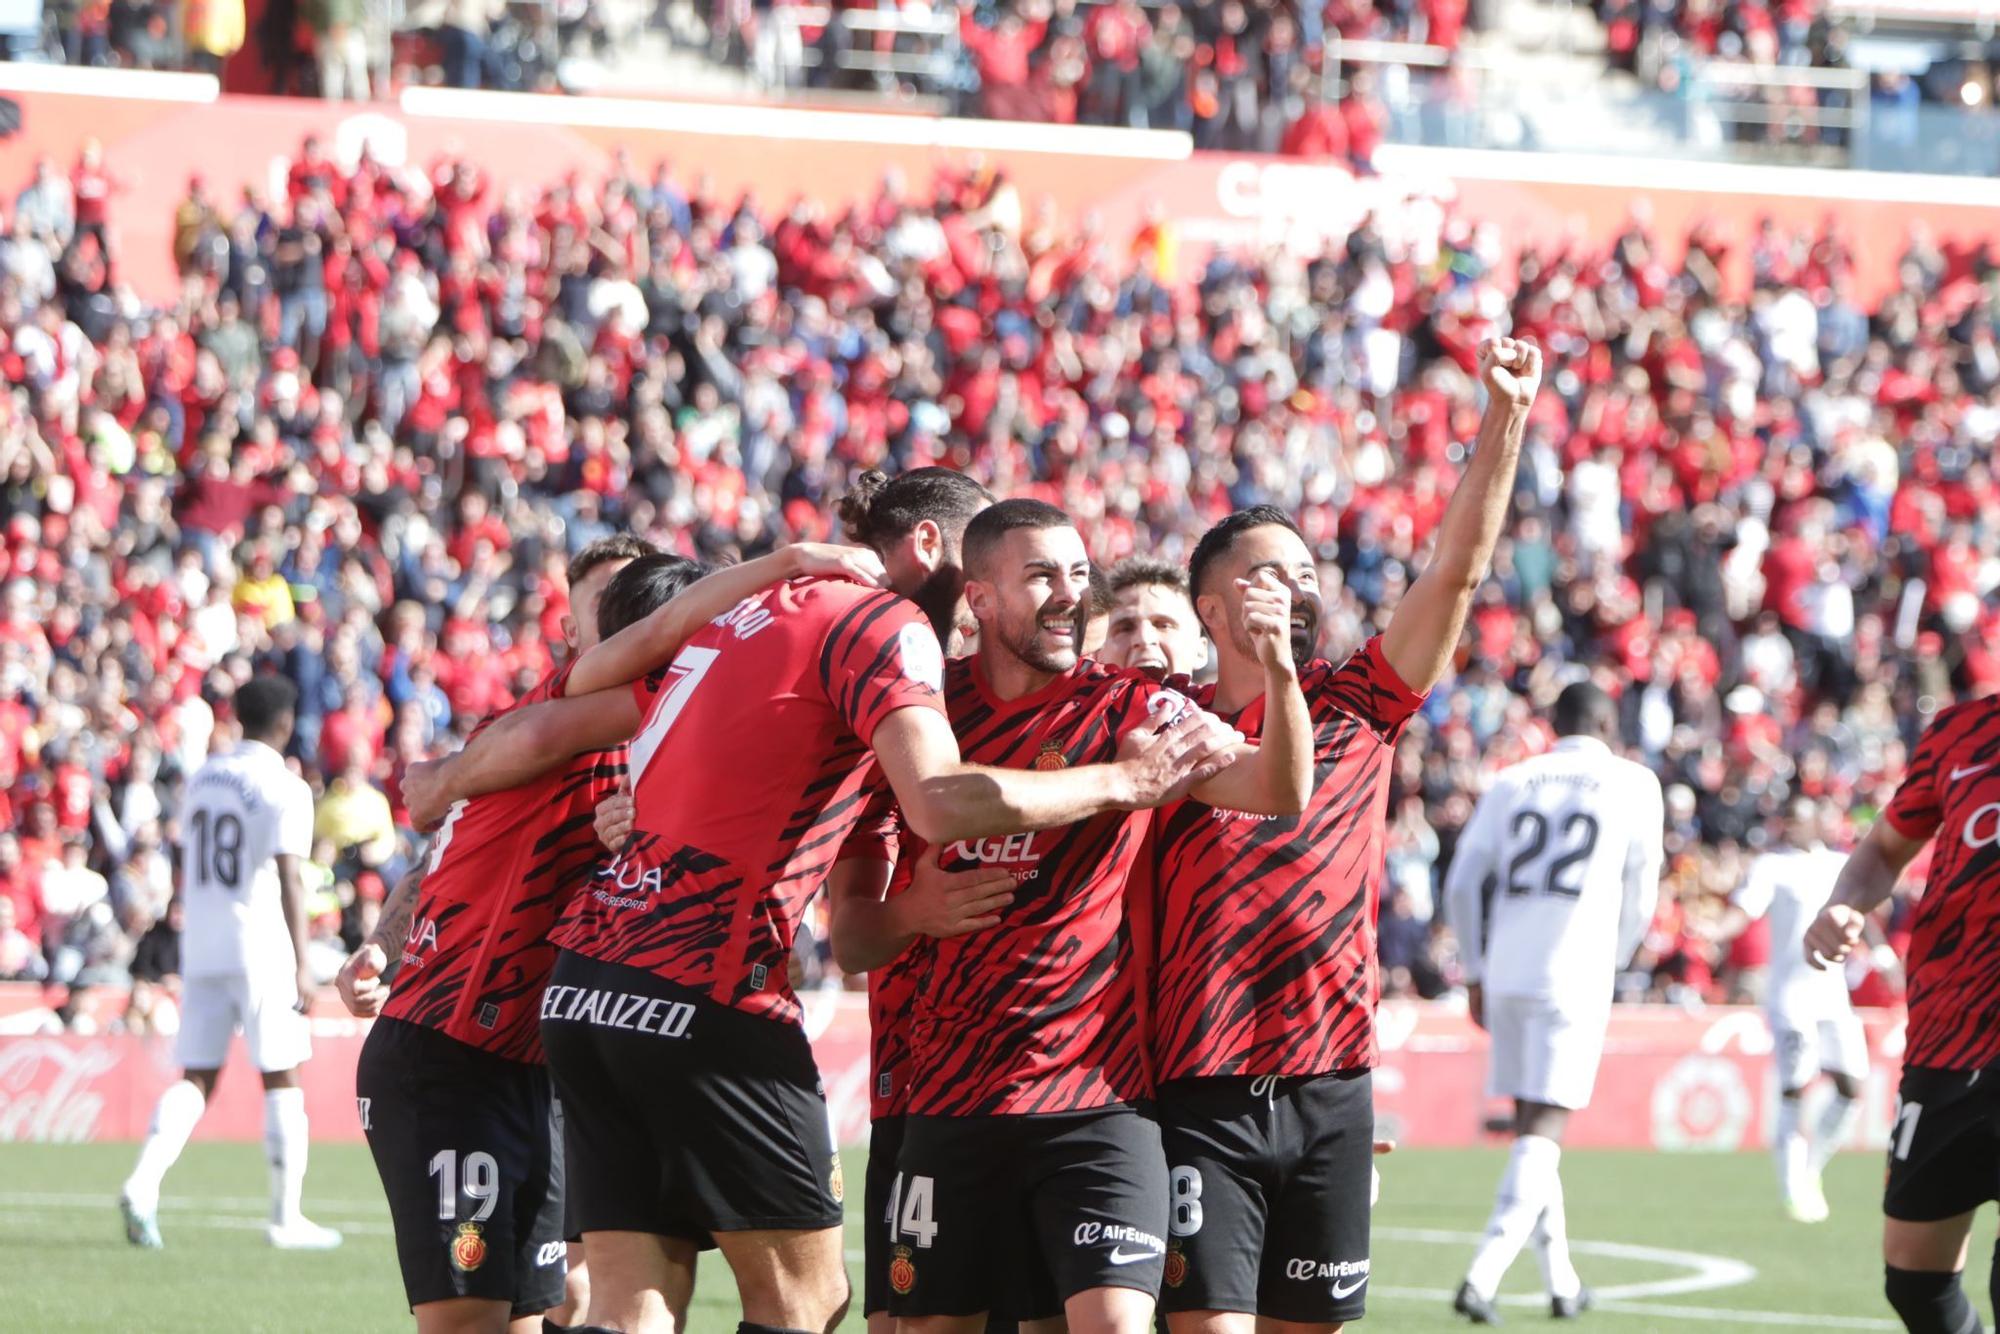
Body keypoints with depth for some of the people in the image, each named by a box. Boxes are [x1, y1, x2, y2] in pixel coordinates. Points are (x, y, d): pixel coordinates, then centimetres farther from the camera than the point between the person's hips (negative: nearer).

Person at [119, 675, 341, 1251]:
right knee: (281, 1077, 3)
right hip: (260, 946, -6)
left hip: (200, 945, 6)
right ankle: (287, 1216, 6)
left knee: (196, 1076, 6)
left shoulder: (202, 779, 10)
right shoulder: (285, 789, -10)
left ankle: (143, 1183, -15)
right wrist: (301, 966, -17)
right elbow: (288, 880, -16)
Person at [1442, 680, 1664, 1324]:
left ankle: (1561, 1279, 22)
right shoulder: (1633, 786, 3)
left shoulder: (1511, 783, 12)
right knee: (1544, 1128, -5)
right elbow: (1639, 899, 7)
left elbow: (1462, 885, 9)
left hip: (1506, 972, 4)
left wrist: (1476, 973, 18)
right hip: (1575, 974, -4)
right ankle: (1483, 1276, -19)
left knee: (1531, 1122, 15)